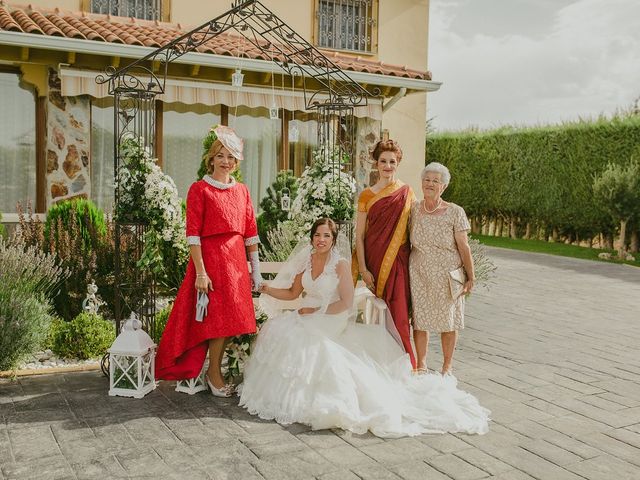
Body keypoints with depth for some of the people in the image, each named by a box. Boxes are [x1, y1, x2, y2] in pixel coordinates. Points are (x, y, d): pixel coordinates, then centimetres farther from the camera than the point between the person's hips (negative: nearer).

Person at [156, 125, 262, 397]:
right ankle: (214, 374, 14)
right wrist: (200, 272, -16)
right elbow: (193, 233, -10)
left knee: (230, 318, 9)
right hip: (210, 256, -5)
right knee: (219, 316, -2)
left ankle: (217, 370, 23)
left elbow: (250, 232, 13)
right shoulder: (199, 189, -4)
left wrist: (255, 269, 10)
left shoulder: (241, 190, 12)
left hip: (236, 258, 5)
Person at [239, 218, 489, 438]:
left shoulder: (340, 264, -10)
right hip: (306, 319, 6)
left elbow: (346, 303, -12)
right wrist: (266, 289, 3)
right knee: (277, 328, -16)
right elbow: (293, 293, 16)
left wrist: (316, 310, -12)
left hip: (331, 322, -6)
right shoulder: (306, 260, 7)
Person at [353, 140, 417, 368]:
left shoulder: (406, 193, 4)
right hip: (374, 261, 1)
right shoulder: (366, 195, 4)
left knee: (398, 315, -4)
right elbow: (359, 235, 3)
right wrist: (363, 269, -4)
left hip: (398, 262, -1)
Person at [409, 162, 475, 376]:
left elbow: (463, 247, -5)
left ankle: (447, 366, 24)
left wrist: (470, 278, -4)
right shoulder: (414, 209, 1)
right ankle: (421, 364, 23)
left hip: (447, 274, -2)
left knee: (448, 319, 7)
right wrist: (404, 269, 10)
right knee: (419, 318, 6)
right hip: (419, 273, 2)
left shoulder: (455, 212, -7)